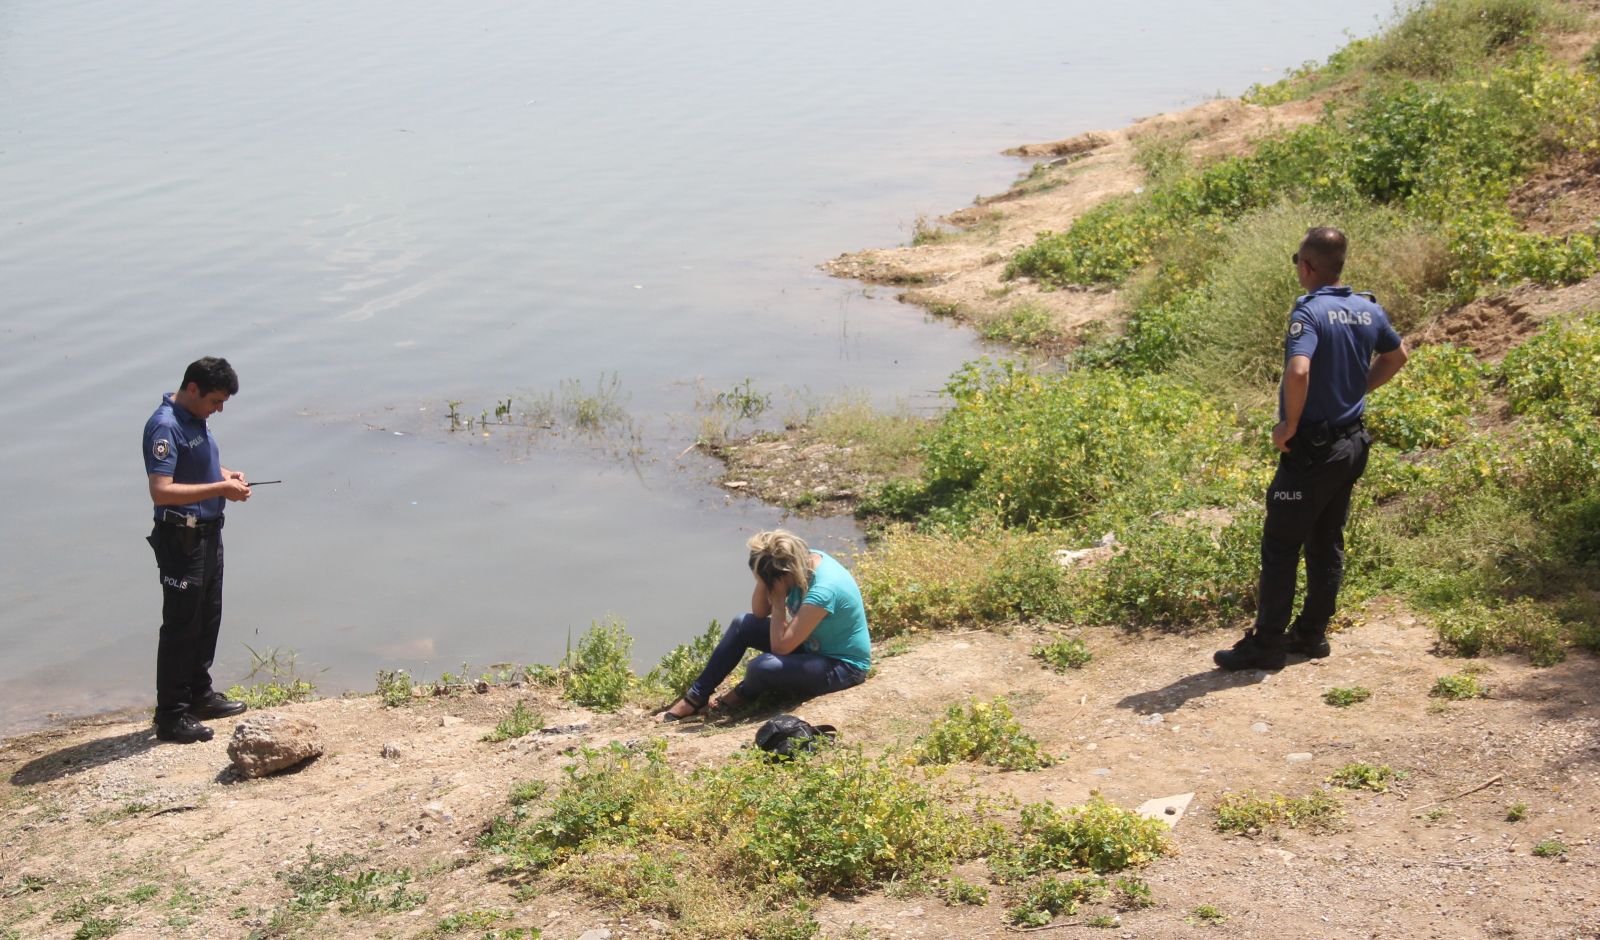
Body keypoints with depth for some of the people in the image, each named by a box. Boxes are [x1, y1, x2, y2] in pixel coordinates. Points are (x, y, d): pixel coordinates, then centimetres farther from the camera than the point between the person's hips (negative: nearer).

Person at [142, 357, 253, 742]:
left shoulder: (196, 419, 8)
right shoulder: (165, 426, -22)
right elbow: (161, 491, -30)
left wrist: (226, 474, 5)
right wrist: (221, 488, -26)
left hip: (208, 533, 10)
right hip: (181, 538, -10)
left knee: (209, 618, 19)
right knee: (181, 625, -3)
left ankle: (199, 694, 33)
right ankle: (171, 715, 4)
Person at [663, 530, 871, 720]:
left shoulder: (822, 591, -34)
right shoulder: (803, 561, -9)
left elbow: (780, 647, -30)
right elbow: (759, 612, 0)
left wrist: (778, 598, -26)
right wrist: (764, 579, -17)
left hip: (843, 665, -9)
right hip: (812, 643, 9)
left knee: (761, 667, -29)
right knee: (742, 624, -2)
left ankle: (745, 694, 9)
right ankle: (696, 698, 6)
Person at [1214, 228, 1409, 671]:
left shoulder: (1309, 311, -19)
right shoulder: (1368, 310, 5)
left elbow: (1298, 371, -34)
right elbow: (1396, 356, 23)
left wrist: (1289, 426, -21)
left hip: (1310, 448, -8)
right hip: (1352, 443, 8)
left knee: (1280, 545, -1)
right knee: (1327, 543, 16)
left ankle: (1266, 644, 3)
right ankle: (1312, 634, 23)